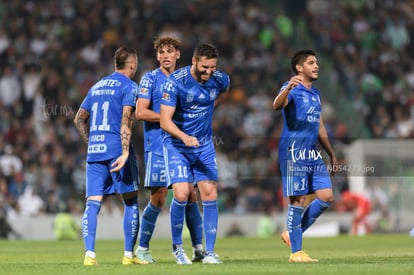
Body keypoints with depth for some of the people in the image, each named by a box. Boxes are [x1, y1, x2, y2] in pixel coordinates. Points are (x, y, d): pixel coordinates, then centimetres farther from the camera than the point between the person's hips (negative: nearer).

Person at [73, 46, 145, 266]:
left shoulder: (96, 87, 20)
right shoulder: (128, 86, -1)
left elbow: (79, 119, 21)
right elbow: (126, 119, -14)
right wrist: (125, 152, -20)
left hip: (94, 151, 5)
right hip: (116, 148, -5)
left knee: (92, 203, -2)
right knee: (131, 201, 7)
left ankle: (89, 253, -17)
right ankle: (129, 254, 7)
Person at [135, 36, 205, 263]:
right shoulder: (150, 79, 0)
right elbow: (140, 112, -9)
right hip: (157, 146, -4)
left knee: (190, 195, -1)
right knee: (158, 198, -7)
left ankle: (198, 247, 5)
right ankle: (142, 248, 6)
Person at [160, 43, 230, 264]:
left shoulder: (220, 79, -6)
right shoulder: (175, 81, -20)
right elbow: (164, 120, -25)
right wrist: (184, 137, -40)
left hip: (204, 145, 4)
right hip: (177, 144, -4)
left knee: (210, 194, -5)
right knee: (181, 194, -16)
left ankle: (210, 252, 2)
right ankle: (177, 246, 7)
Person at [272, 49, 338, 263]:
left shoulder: (315, 93, 18)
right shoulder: (292, 89, -6)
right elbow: (277, 105, -29)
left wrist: (332, 155, 26)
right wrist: (288, 88, -49)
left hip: (313, 153, 8)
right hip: (294, 153, -8)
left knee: (327, 197, 1)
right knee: (298, 200, -7)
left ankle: (293, 234, 14)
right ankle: (296, 252, -1)